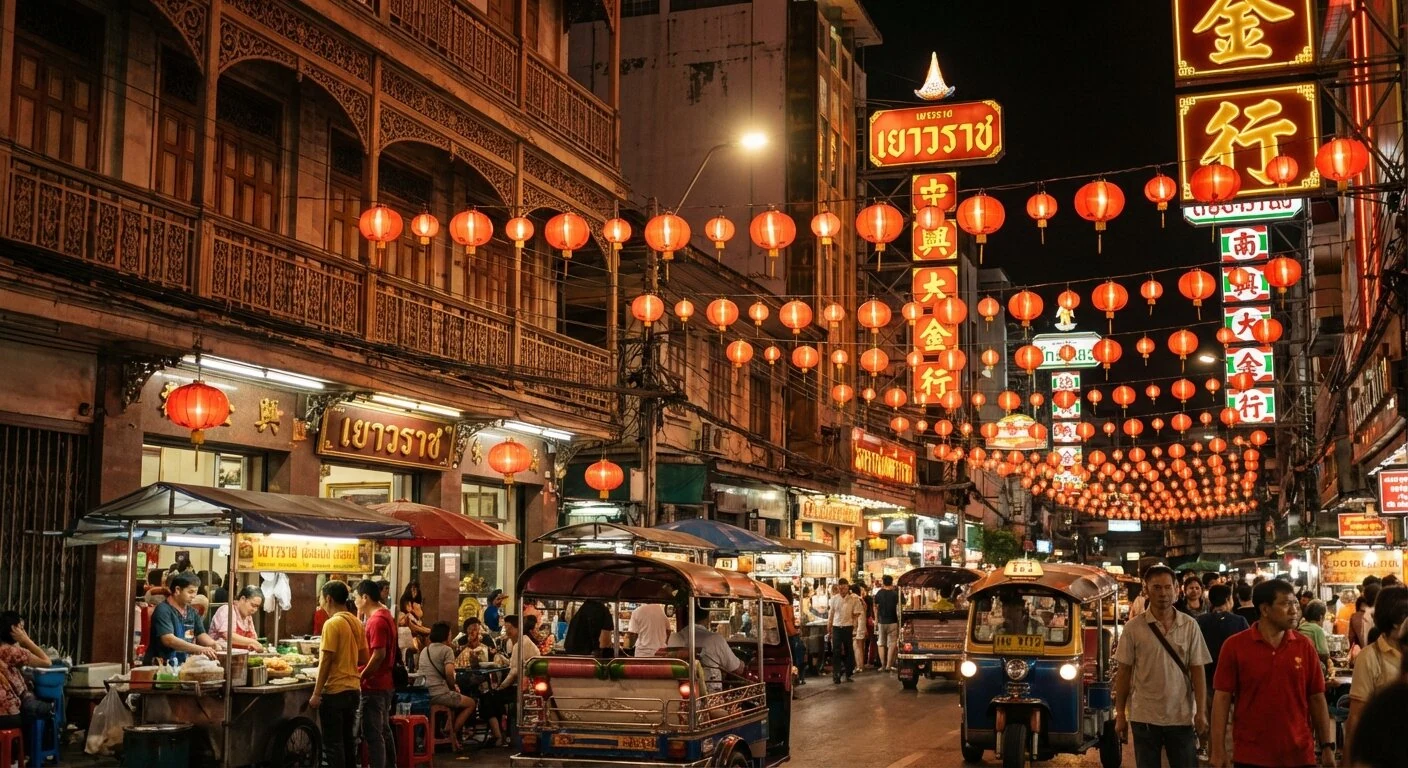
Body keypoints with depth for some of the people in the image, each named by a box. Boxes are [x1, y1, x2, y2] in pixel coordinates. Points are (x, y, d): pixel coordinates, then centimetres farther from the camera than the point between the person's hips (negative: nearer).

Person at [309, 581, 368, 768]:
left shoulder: (332, 624, -13)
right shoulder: (356, 623, 9)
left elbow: (326, 661, -15)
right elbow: (363, 658, 13)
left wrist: (316, 693, -12)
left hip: (334, 691, -8)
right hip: (353, 690, 8)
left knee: (333, 744, -2)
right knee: (348, 741, 14)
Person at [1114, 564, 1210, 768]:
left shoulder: (1190, 625, -1)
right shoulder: (1133, 628, -3)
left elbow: (1197, 670, 0)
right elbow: (1124, 673, 1)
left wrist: (1201, 711, -7)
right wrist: (1120, 714, 0)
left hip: (1182, 716, 0)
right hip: (1144, 717, 0)